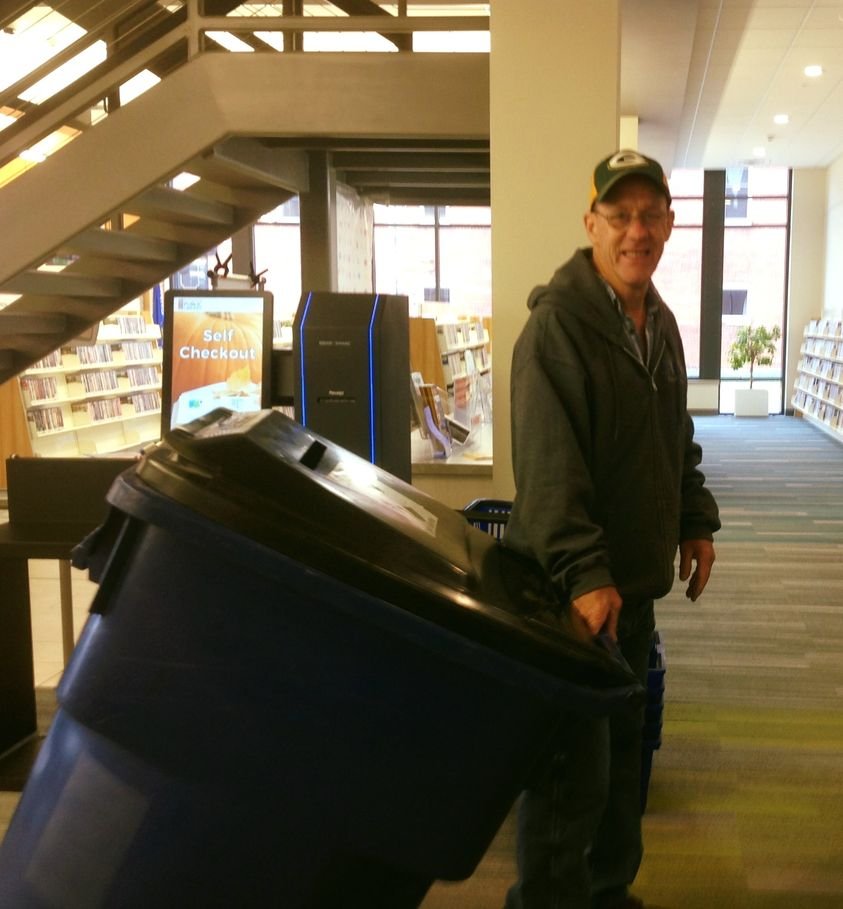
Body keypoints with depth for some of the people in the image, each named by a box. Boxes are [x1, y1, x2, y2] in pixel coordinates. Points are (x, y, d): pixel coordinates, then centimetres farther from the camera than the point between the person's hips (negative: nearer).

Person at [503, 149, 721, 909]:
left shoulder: (660, 323, 12)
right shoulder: (558, 323, -16)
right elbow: (549, 465, -23)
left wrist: (696, 522, 15)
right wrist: (582, 573, -28)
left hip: (635, 576, 9)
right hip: (574, 588, -9)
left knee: (623, 746, 20)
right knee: (572, 770, -2)